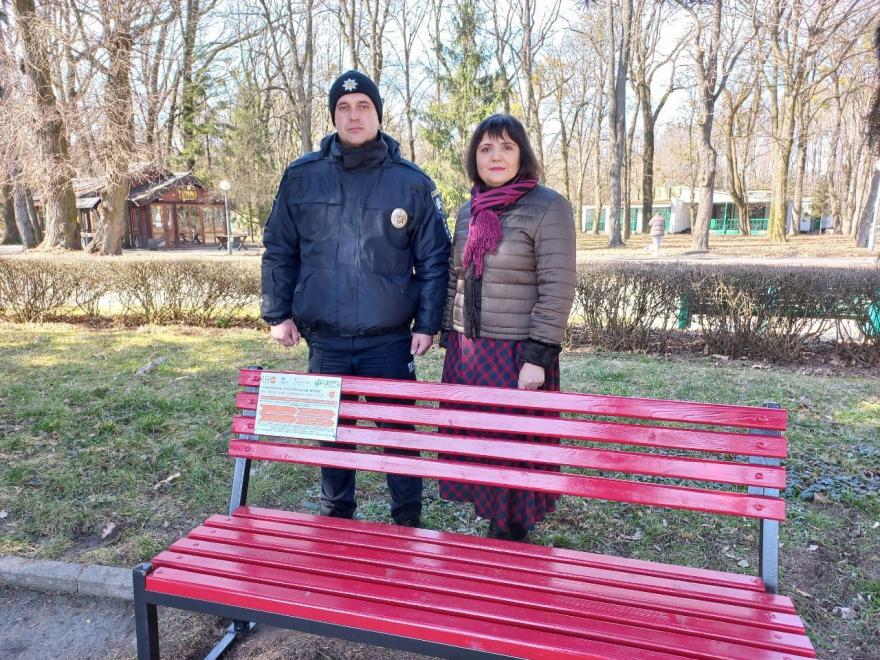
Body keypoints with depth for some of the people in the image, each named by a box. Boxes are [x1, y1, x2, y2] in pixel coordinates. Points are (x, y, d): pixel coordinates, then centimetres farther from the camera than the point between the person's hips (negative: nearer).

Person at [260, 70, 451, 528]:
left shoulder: (412, 182, -1)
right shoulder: (301, 177, 3)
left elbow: (434, 258, 1)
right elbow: (278, 250, 9)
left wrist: (428, 323, -4)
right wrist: (278, 314, 4)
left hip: (390, 339, -2)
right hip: (324, 338, 2)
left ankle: (408, 521, 26)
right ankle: (337, 517, 35)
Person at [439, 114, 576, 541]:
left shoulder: (548, 207, -6)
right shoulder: (469, 211, 12)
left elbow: (557, 290, -12)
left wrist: (538, 357, -17)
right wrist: (450, 340, 14)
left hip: (517, 353, -6)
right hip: (466, 351, 6)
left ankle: (513, 534, 23)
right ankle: (495, 525, 29)